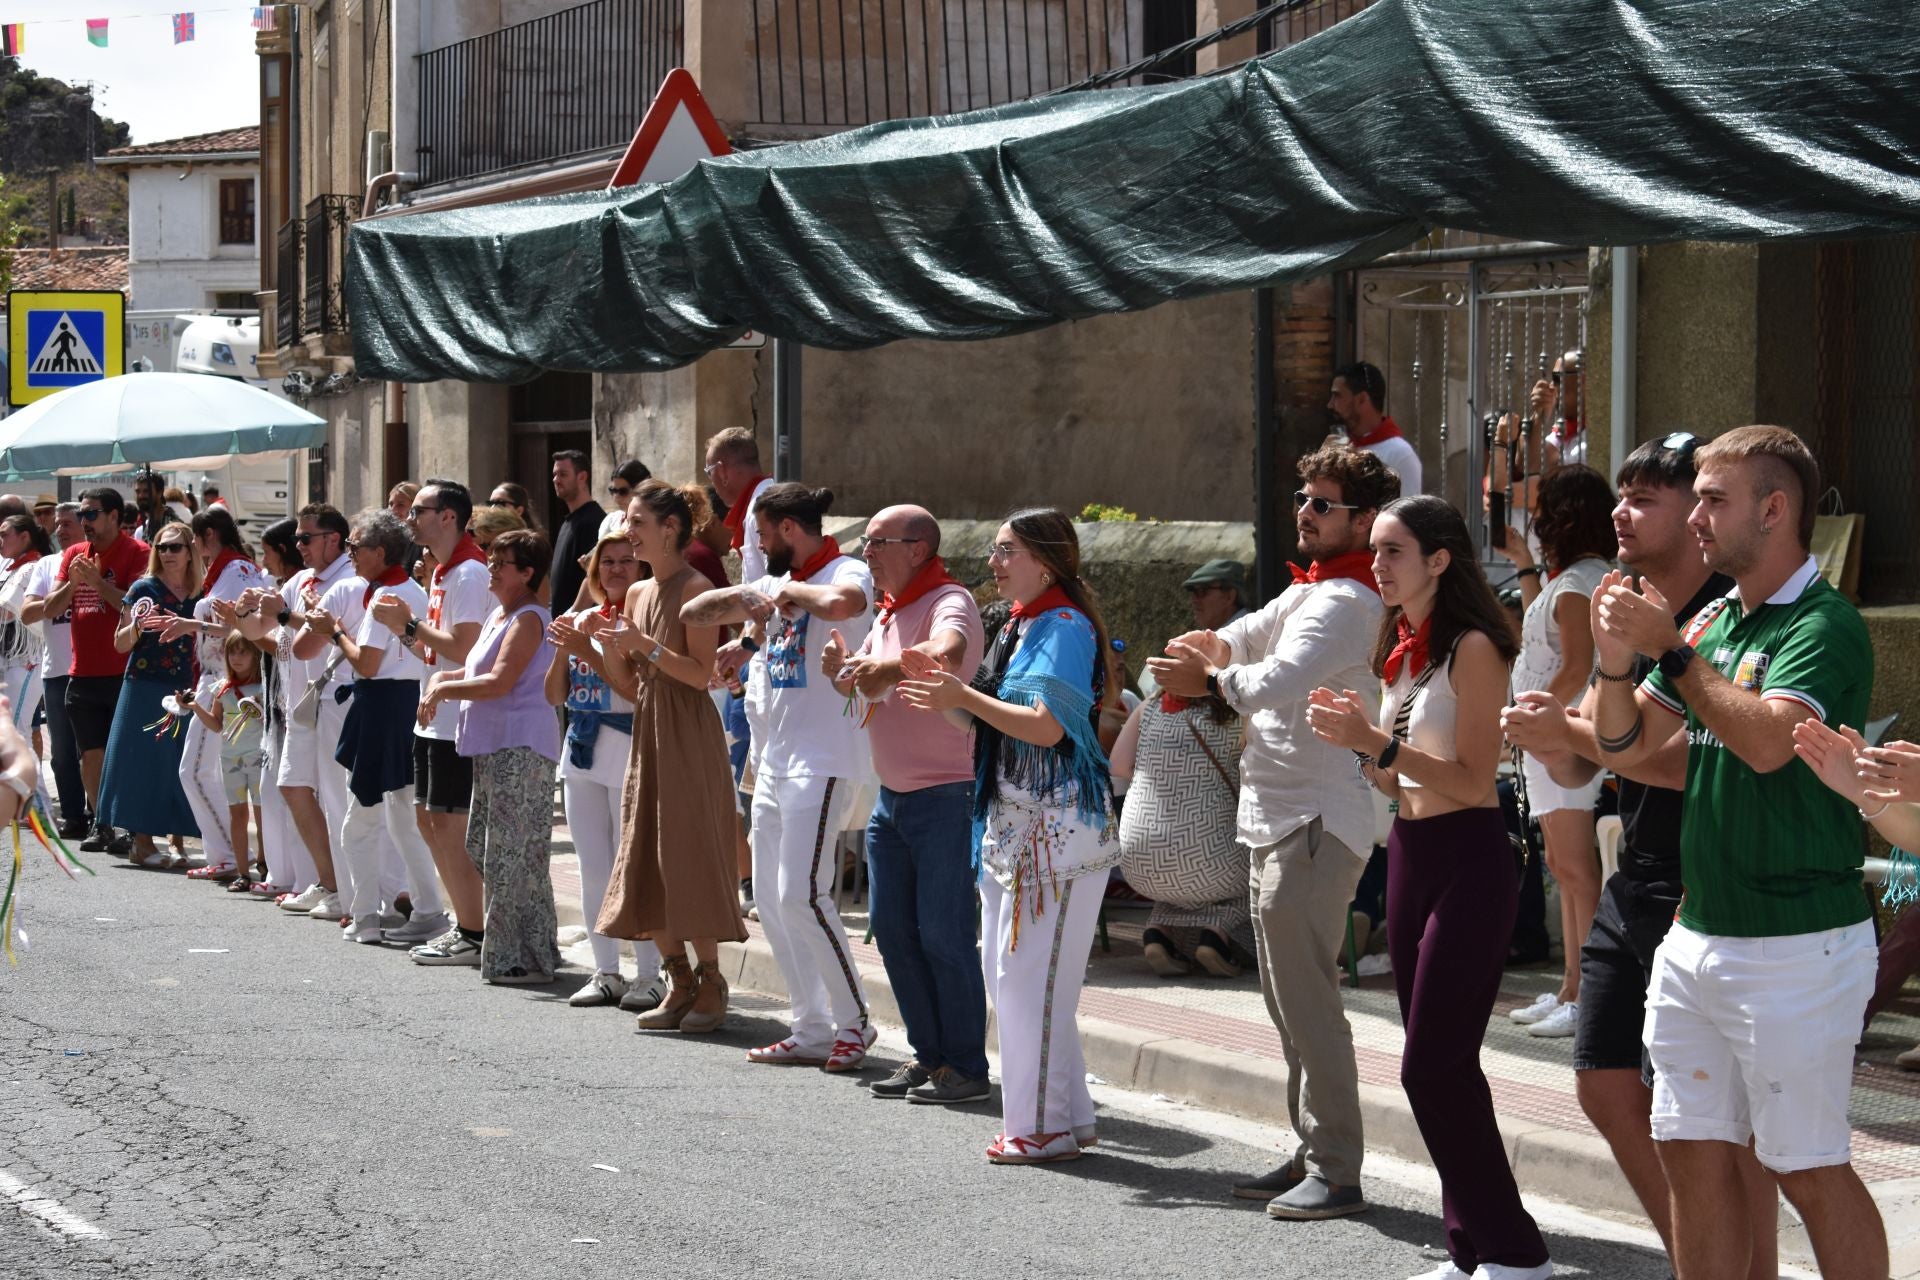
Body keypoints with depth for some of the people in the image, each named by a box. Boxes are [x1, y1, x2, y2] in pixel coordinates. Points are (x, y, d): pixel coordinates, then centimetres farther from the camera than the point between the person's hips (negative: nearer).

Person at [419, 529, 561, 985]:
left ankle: (526, 958, -5)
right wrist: (439, 680, 9)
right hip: (494, 744, 11)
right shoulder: (497, 617, 18)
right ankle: (505, 948, 21)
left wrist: (445, 689, -11)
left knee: (514, 855, -9)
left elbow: (499, 681, -21)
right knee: (484, 847, 14)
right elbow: (474, 673, 28)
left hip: (521, 747, -11)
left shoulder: (528, 619, -12)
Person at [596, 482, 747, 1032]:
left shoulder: (694, 588, -10)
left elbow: (702, 672, -17)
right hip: (647, 732, 8)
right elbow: (628, 681, 15)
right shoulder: (638, 593, 13)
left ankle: (710, 984, 1)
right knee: (646, 858, 7)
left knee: (689, 856, -6)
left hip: (689, 734, -8)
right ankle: (679, 982, 14)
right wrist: (609, 645, -1)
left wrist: (645, 645, -21)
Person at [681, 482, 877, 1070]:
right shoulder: (777, 583, 15)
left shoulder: (847, 574, -10)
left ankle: (854, 1020, -2)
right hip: (774, 761, 9)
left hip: (823, 762, -9)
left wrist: (793, 590, -17)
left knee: (802, 894, -15)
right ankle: (812, 1029, 15)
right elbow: (692, 614, 18)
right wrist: (743, 596, 1)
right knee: (771, 900, 9)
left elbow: (842, 604, -36)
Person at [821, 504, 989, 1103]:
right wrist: (840, 667, 2)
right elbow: (863, 682, 21)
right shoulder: (889, 611, 14)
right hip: (892, 798, 9)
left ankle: (965, 1066, 3)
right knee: (893, 929, 11)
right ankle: (928, 1053, 20)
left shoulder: (949, 602, -14)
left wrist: (888, 668, -39)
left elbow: (946, 652, -37)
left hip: (943, 797, -9)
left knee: (943, 933, -6)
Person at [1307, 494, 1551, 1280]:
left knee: (1433, 1067, -10)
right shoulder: (1400, 649, 13)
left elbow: (1473, 781, -17)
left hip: (1466, 862, -9)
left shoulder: (1472, 648, -12)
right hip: (1409, 854, 9)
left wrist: (1378, 742, -22)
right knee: (1442, 1067, 10)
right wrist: (1353, 737, -1)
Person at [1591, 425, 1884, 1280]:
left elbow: (1768, 739, -29)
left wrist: (1672, 650, -21)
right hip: (1696, 935, 8)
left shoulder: (1824, 626, -13)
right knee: (1691, 1152, 10)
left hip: (1796, 944, -8)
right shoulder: (1710, 620, 12)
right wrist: (1618, 660, -6)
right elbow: (1626, 749, 12)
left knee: (1809, 1170, -2)